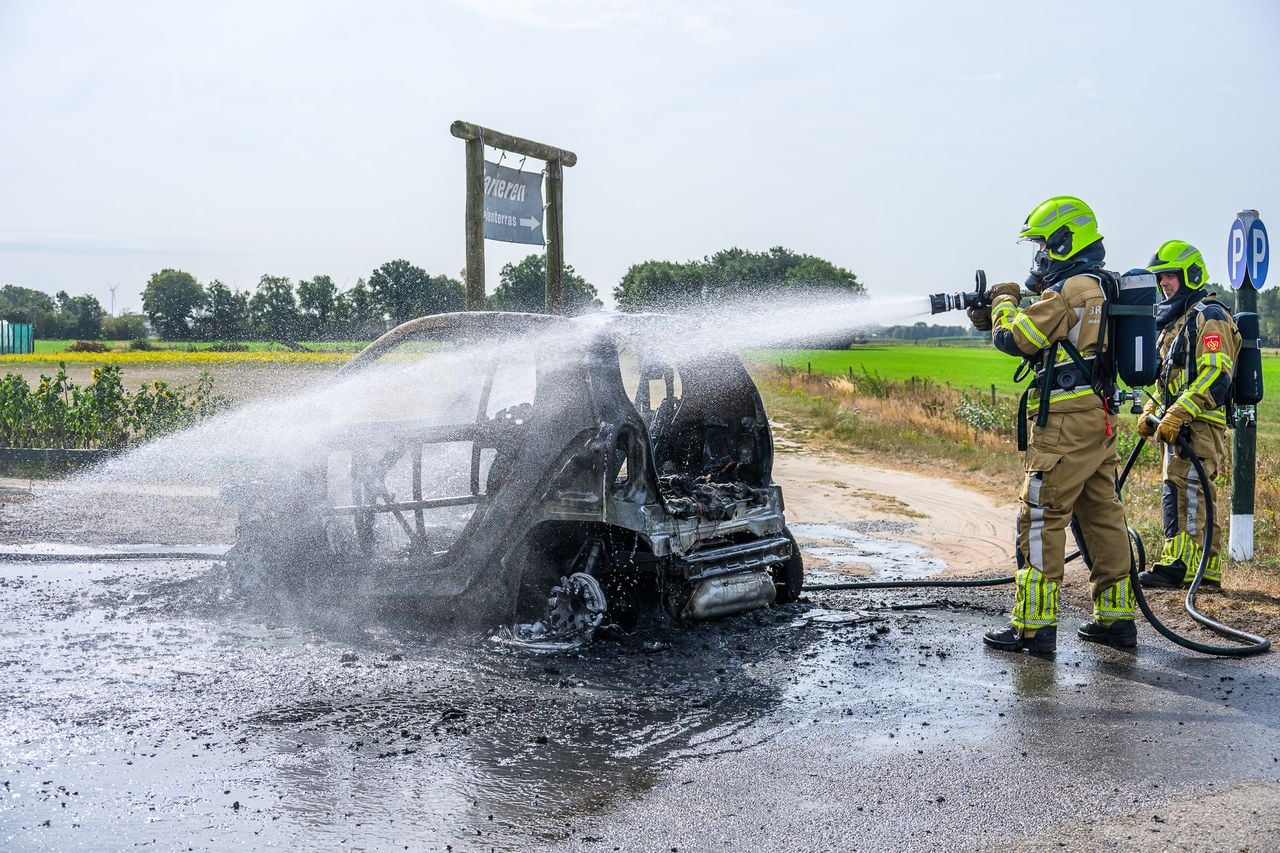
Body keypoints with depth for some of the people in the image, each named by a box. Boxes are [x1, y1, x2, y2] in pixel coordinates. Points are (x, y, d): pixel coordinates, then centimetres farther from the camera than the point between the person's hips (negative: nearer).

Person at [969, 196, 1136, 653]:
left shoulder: (1067, 291, -14)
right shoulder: (1101, 288, 17)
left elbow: (1015, 339, -12)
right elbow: (1045, 339, 24)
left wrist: (1005, 301, 6)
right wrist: (994, 320, 20)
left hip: (1065, 423, -10)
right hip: (1098, 418, 10)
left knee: (1041, 517, -6)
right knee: (1102, 516, 12)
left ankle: (1034, 626, -5)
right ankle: (1116, 616, 19)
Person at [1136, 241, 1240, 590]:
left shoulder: (1209, 316, -9)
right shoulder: (1174, 319, 23)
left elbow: (1216, 374, -20)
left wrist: (1177, 413, -25)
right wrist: (1150, 411, 16)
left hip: (1199, 423, -10)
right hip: (1178, 425, 10)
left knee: (1180, 490, -16)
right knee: (1197, 495, 11)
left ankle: (1179, 565, -17)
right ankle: (1208, 570, 16)